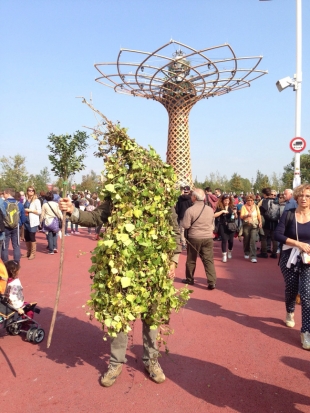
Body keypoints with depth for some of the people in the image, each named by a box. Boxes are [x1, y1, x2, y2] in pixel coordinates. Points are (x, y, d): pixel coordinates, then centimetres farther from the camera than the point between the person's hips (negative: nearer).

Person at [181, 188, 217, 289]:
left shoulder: (190, 210, -13)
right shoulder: (210, 209, 5)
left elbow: (186, 225, -13)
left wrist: (181, 222, 7)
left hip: (194, 237, -3)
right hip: (208, 237, 4)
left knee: (191, 260, 13)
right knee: (209, 260, 4)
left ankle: (189, 279, 27)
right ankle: (212, 282, -2)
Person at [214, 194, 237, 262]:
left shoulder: (232, 207, 2)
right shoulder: (219, 207, -2)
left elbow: (235, 217, 5)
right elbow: (214, 215, -12)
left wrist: (235, 213, -16)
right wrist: (222, 211, -18)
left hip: (231, 226, 2)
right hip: (222, 226, -2)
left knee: (230, 240, 6)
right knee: (224, 240, -8)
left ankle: (230, 252, 35)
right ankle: (224, 255, 0)